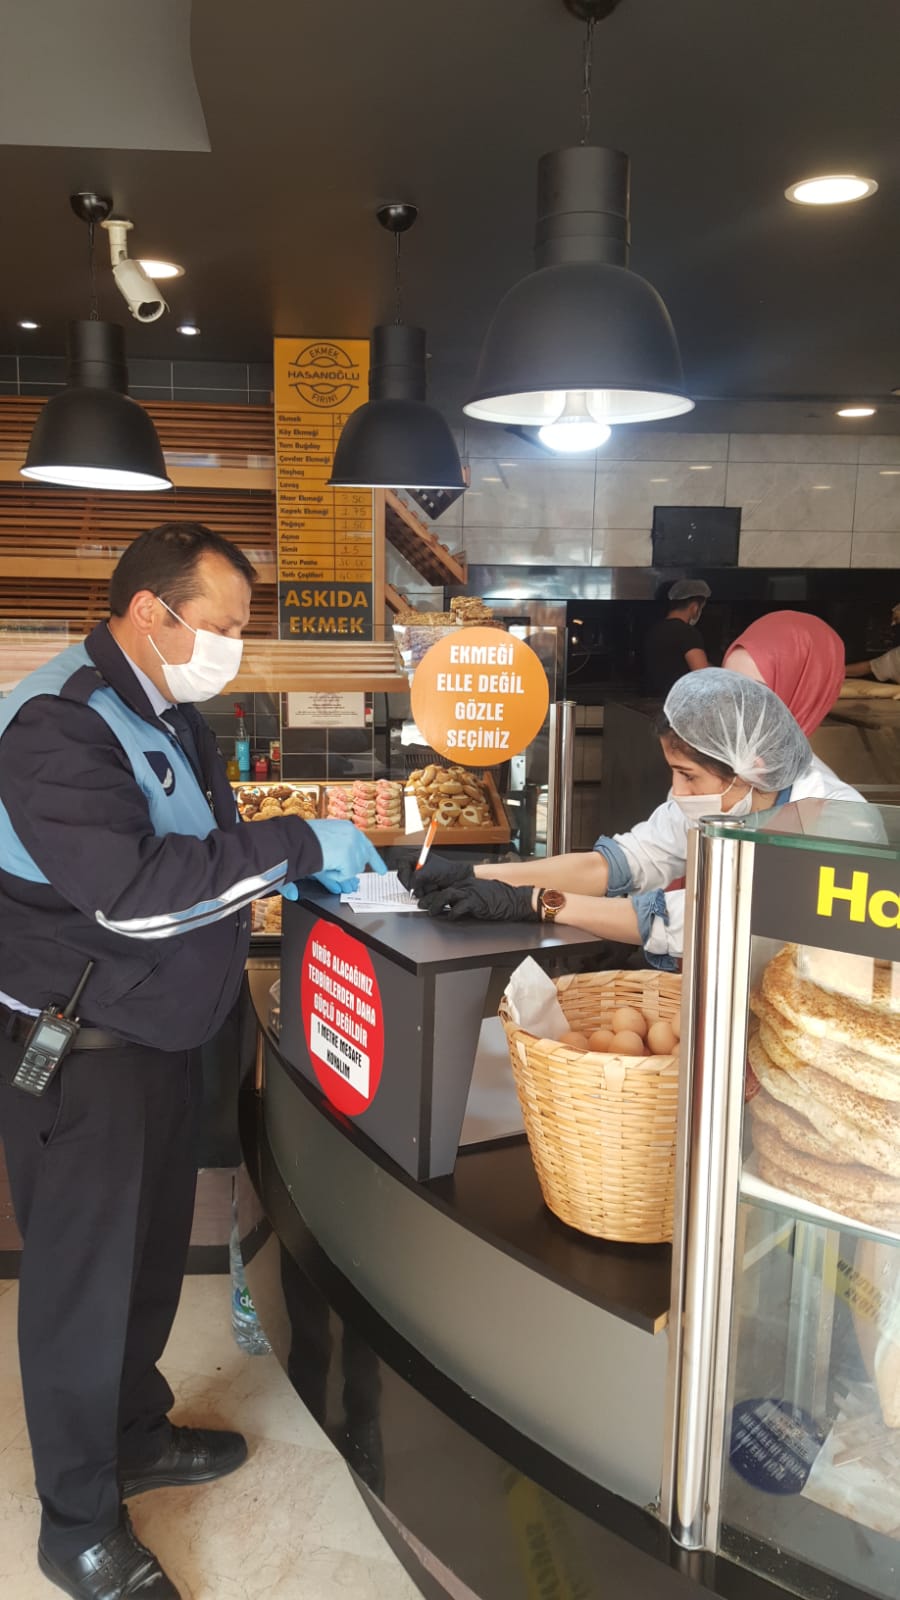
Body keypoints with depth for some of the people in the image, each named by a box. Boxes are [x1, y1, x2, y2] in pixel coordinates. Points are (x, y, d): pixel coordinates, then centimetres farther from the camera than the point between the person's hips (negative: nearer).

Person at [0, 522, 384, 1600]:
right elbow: (129, 887, -33)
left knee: (151, 1249, 21)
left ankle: (135, 1435, 43)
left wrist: (310, 863, 2)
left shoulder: (167, 710, 9)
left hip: (158, 1029, 9)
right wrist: (297, 846, -28)